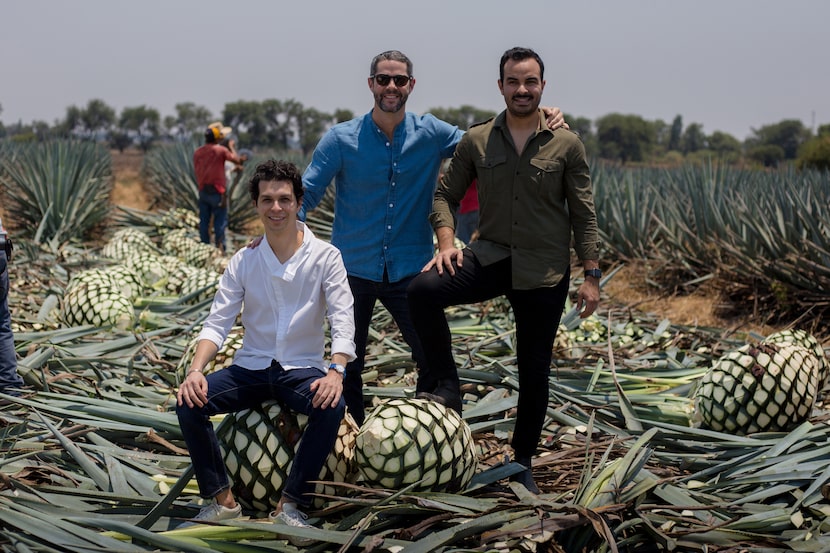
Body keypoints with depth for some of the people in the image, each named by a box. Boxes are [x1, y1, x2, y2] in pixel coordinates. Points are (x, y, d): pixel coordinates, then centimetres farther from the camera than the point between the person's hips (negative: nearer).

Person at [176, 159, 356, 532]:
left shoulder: (324, 257, -5)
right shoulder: (243, 261, 2)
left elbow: (342, 320, -13)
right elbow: (217, 323, -2)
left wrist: (336, 371, -31)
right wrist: (196, 370, -20)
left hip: (302, 370, -2)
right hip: (251, 368, 2)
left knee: (332, 406, -34)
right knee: (189, 403, -21)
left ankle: (290, 504, -20)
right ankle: (222, 498, -7)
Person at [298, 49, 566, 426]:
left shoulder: (431, 134, 0)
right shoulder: (340, 139, -5)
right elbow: (307, 193, -5)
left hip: (410, 268, 1)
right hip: (353, 268, -1)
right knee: (347, 364, 10)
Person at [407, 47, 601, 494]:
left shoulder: (566, 145, -1)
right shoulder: (476, 141, 2)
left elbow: (583, 215, 1)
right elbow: (446, 194, 9)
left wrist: (591, 276, -3)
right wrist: (446, 242, -9)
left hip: (545, 272, -1)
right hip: (491, 256, 1)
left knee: (534, 371, 7)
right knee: (423, 289, -27)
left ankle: (523, 463, 24)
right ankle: (447, 387, -11)